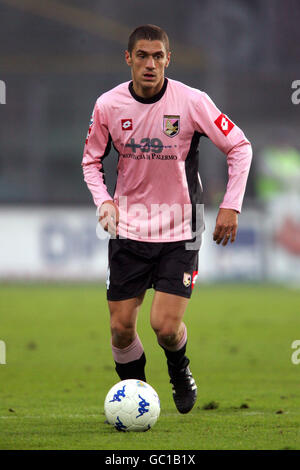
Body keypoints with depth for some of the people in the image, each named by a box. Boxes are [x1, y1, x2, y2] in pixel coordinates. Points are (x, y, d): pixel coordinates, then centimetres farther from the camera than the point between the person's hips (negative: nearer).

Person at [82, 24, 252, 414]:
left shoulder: (191, 101, -12)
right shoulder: (108, 105, -5)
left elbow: (240, 147, -3)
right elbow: (92, 159, 11)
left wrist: (231, 206, -10)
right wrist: (103, 200, -7)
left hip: (179, 229, -2)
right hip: (128, 228, 2)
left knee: (166, 326, -11)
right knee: (121, 328, -1)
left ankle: (179, 369, 24)